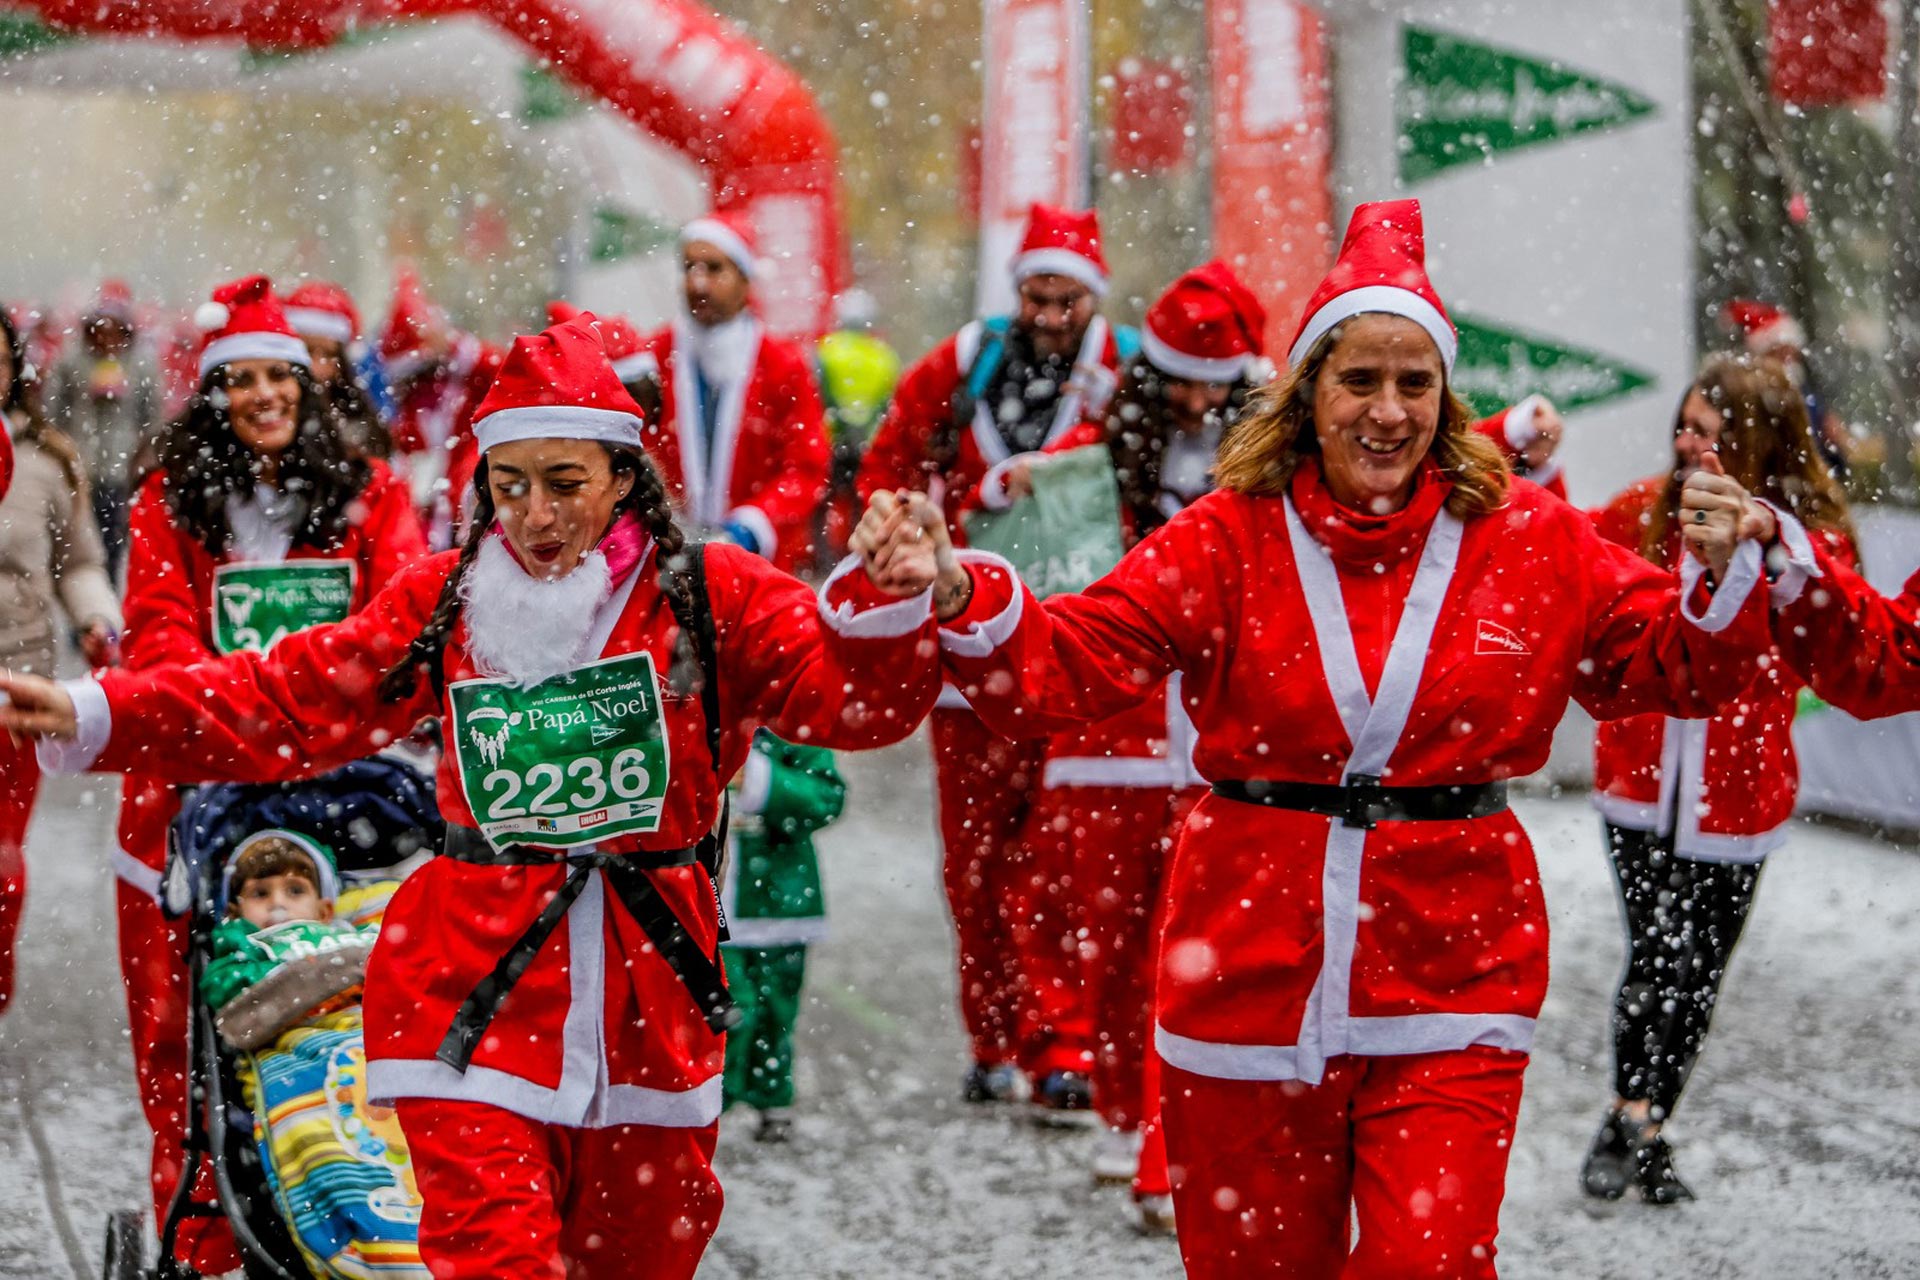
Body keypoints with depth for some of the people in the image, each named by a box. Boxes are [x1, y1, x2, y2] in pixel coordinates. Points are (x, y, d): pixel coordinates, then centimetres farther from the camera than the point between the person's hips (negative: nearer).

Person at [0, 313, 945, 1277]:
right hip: (475, 1002, 0)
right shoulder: (447, 602, 5)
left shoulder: (709, 598, -1)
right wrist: (90, 717, 2)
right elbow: (286, 701, 9)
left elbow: (855, 700, -10)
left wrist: (884, 606, -31)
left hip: (650, 1005, 1)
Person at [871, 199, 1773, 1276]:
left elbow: (1679, 668, 5)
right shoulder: (1231, 541, -1)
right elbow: (1070, 661, -10)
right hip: (1253, 977, 1)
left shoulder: (1530, 541, 2)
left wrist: (1721, 583, -15)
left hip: (1449, 987, 0)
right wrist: (965, 601, -29)